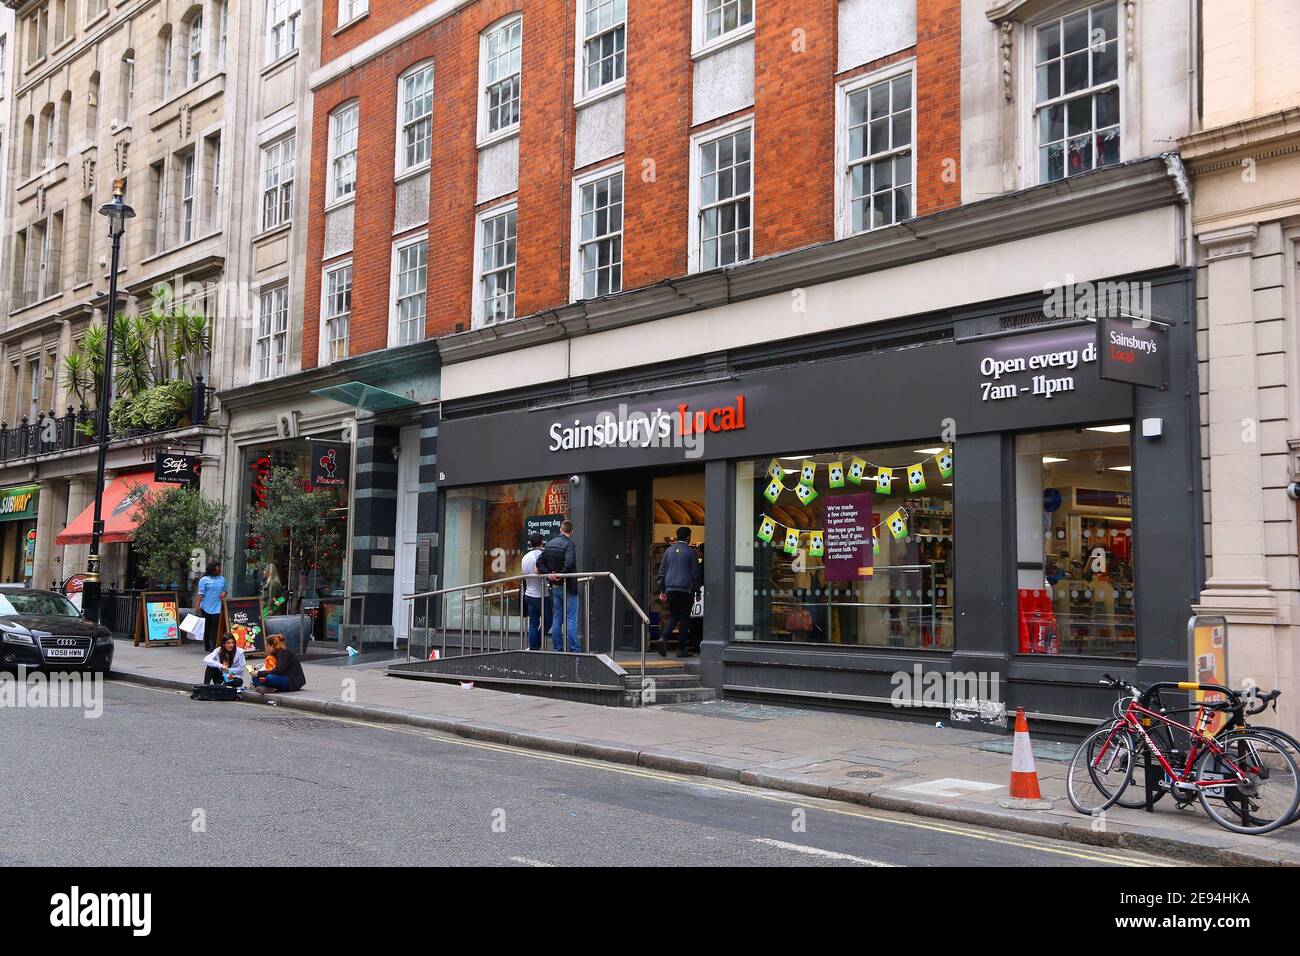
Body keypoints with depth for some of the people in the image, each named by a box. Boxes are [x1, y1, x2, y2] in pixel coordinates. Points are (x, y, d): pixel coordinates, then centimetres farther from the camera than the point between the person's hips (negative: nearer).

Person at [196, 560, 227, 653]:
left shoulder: (222, 579, 13)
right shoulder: (204, 579, 1)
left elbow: (225, 590, 22)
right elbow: (201, 593, -3)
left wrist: (224, 593, -1)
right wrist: (198, 605, -10)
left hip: (217, 608, 2)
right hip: (206, 607, -2)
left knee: (215, 627, -7)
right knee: (207, 627, 8)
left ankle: (213, 647, -9)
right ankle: (207, 647, 17)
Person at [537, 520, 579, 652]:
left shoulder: (549, 544, 8)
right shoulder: (568, 544, -15)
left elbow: (539, 562, 8)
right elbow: (569, 563, -29)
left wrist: (548, 574, -1)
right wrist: (560, 575, -15)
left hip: (555, 587, 7)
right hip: (568, 587, -7)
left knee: (556, 619, 11)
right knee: (571, 619, -3)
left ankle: (558, 649, 13)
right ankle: (574, 650, -5)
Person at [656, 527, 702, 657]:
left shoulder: (669, 551, 11)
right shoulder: (691, 552, -1)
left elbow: (662, 571, 11)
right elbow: (695, 572, 0)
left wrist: (662, 590, 14)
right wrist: (696, 589, 7)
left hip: (670, 588, 4)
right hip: (685, 588, -4)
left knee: (673, 616, 13)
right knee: (684, 617, 4)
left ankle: (663, 638, -12)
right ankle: (681, 649, 2)